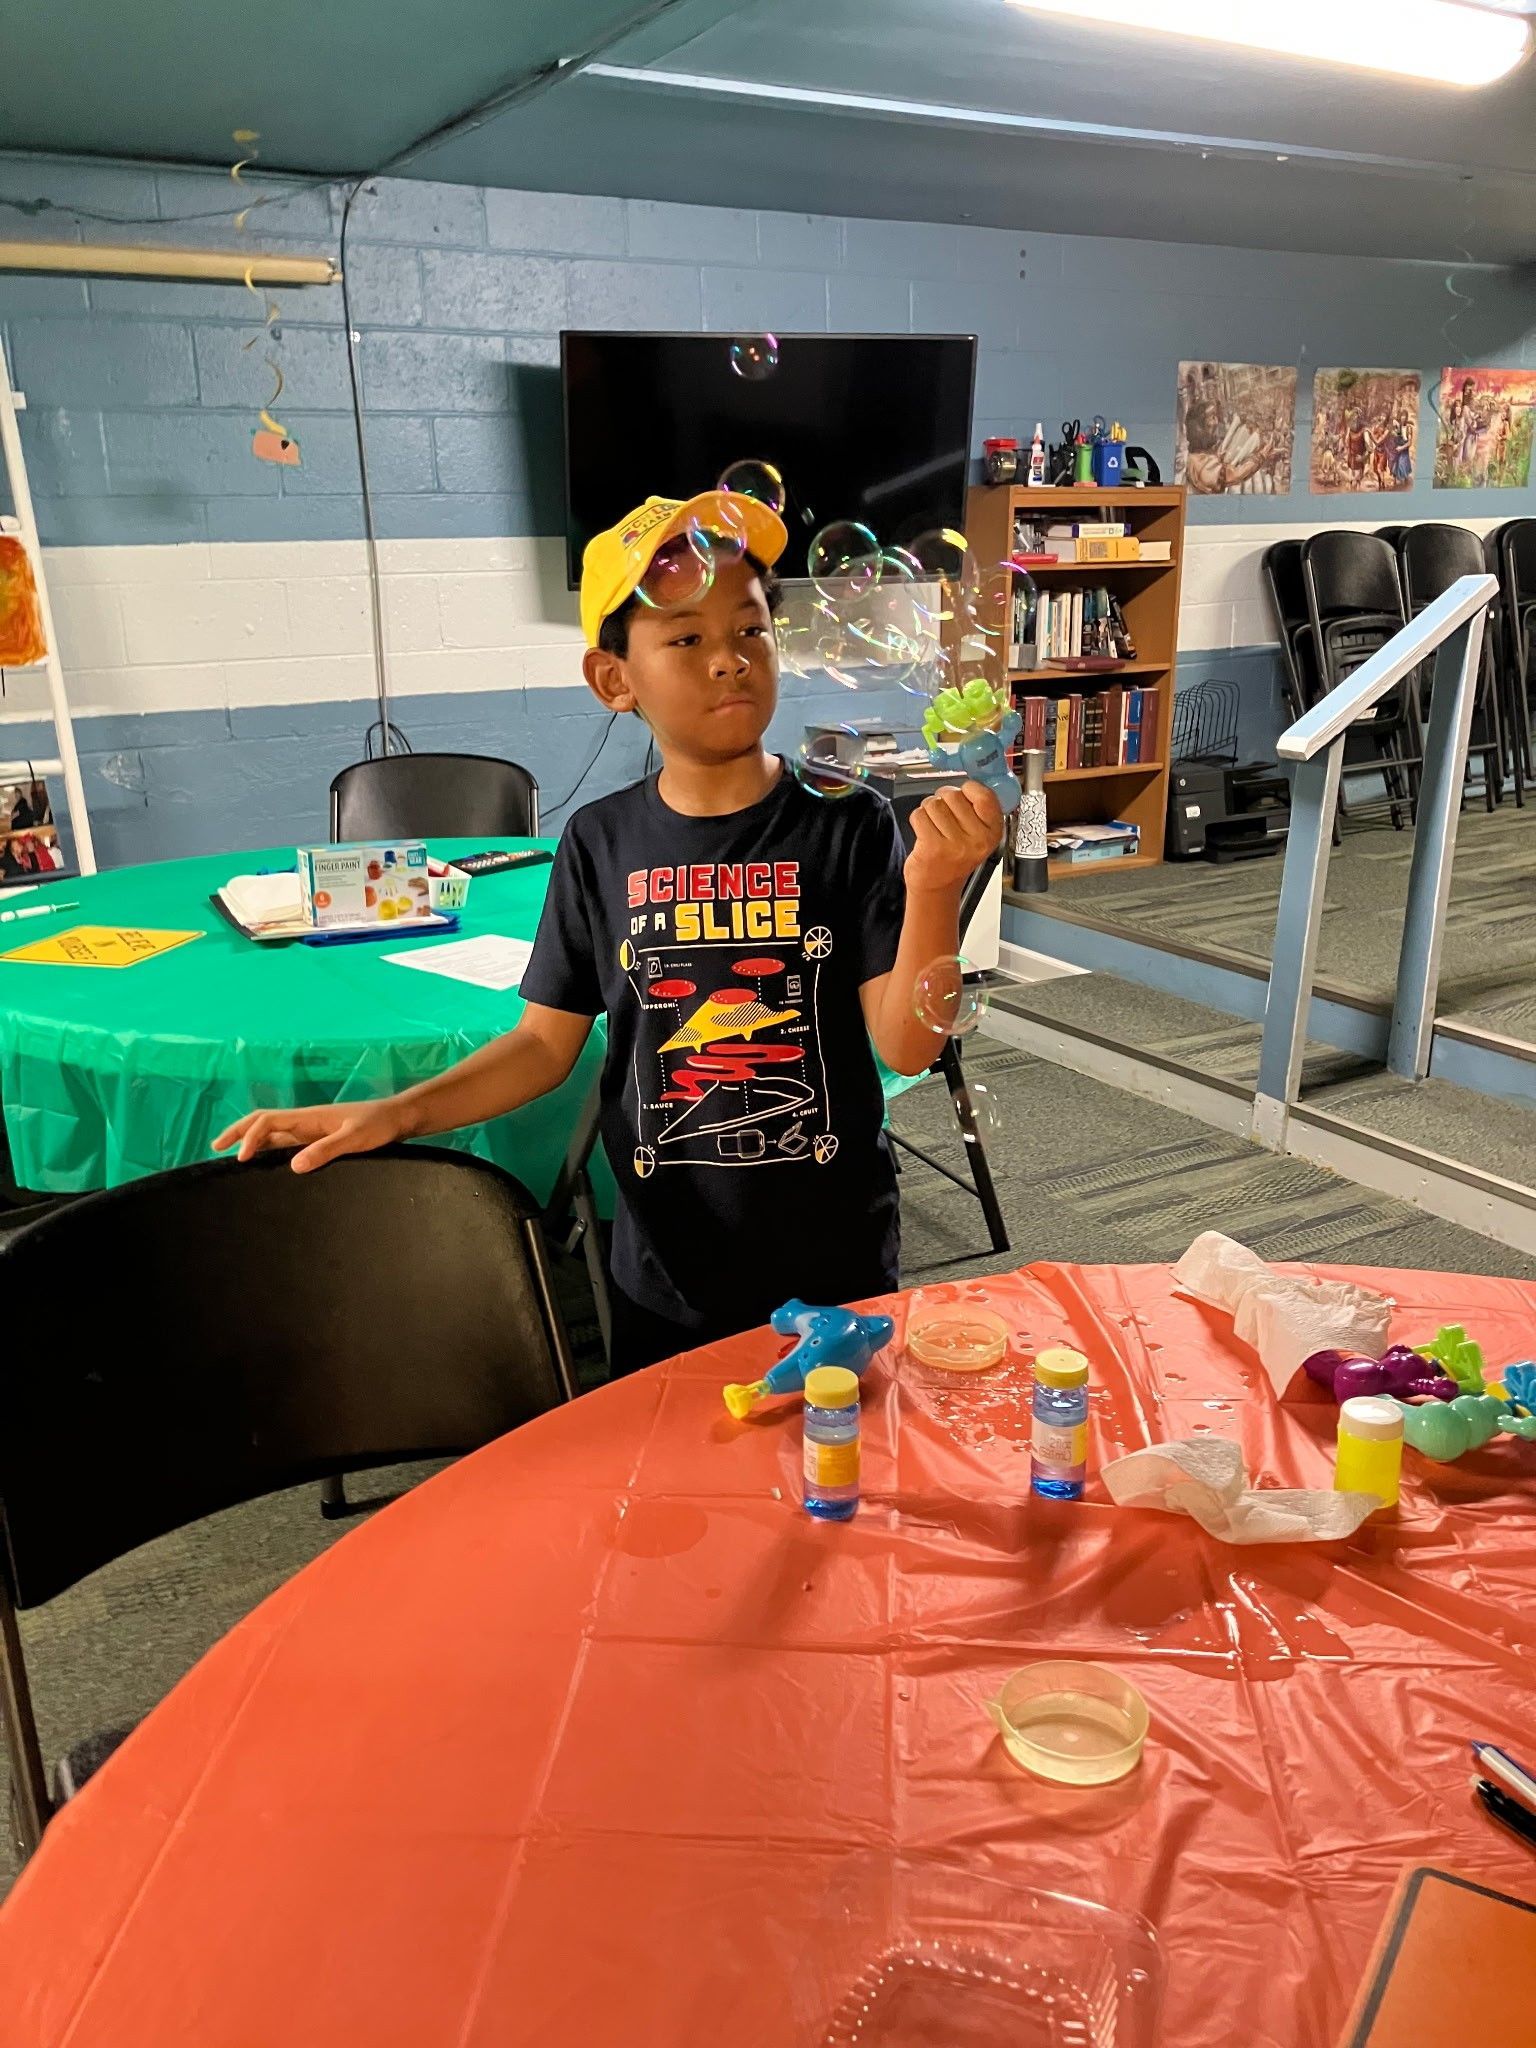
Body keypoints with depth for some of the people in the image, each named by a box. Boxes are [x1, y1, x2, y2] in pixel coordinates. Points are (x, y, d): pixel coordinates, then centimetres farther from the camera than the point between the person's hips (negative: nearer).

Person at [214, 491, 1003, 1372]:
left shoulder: (848, 825, -11)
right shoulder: (603, 842, -4)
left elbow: (908, 1045, -14)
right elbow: (547, 1041, 1)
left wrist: (933, 890, -29)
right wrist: (398, 1113, -11)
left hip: (836, 1270, -1)